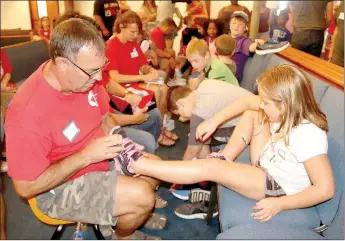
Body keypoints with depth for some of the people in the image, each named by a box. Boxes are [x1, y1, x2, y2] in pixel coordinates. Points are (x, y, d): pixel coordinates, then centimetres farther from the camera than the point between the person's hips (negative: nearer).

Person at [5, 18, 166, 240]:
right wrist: (85, 156, -30)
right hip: (60, 187, -7)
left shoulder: (86, 76, -13)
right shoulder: (27, 110, -32)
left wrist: (119, 137, -17)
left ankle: (129, 217, 34)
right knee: (142, 196, -19)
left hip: (99, 157, 8)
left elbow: (104, 116, 5)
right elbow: (26, 187, -25)